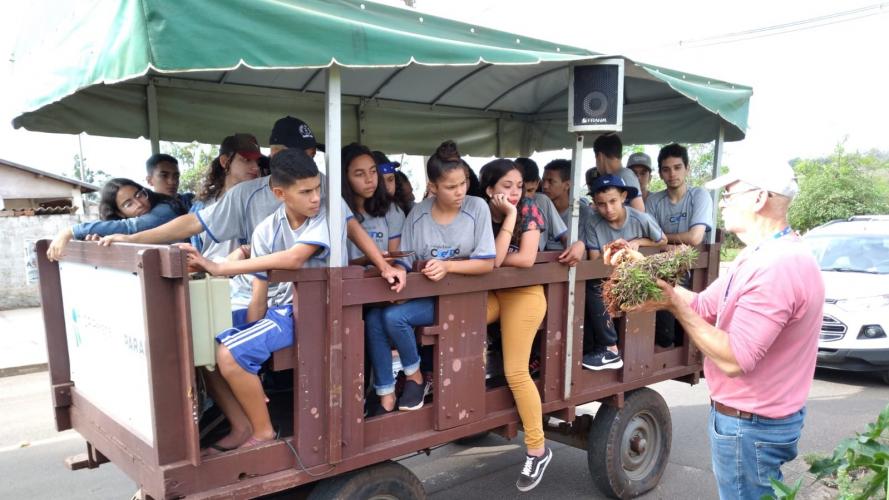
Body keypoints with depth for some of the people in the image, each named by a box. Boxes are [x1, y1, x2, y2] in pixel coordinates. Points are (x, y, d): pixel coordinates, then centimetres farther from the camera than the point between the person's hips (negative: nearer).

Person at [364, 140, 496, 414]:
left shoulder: (477, 208, -8)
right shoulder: (418, 213, -1)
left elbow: (487, 263, -9)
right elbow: (404, 260, -3)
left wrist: (447, 266, -22)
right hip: (422, 294, 4)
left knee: (394, 316, -25)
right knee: (374, 318, -22)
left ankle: (415, 377, 1)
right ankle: (386, 396, -9)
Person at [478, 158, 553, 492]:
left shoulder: (528, 209, -8)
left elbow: (526, 259, -15)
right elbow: (491, 259, -21)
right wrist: (509, 215, -21)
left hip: (523, 294, -3)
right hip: (491, 291, 3)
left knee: (516, 372, -7)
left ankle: (538, 449, 6)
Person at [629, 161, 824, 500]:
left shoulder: (779, 266, -28)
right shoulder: (760, 255, 7)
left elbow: (733, 360, -30)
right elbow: (704, 306, 8)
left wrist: (675, 304, -25)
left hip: (749, 426, -10)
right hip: (751, 416, 10)